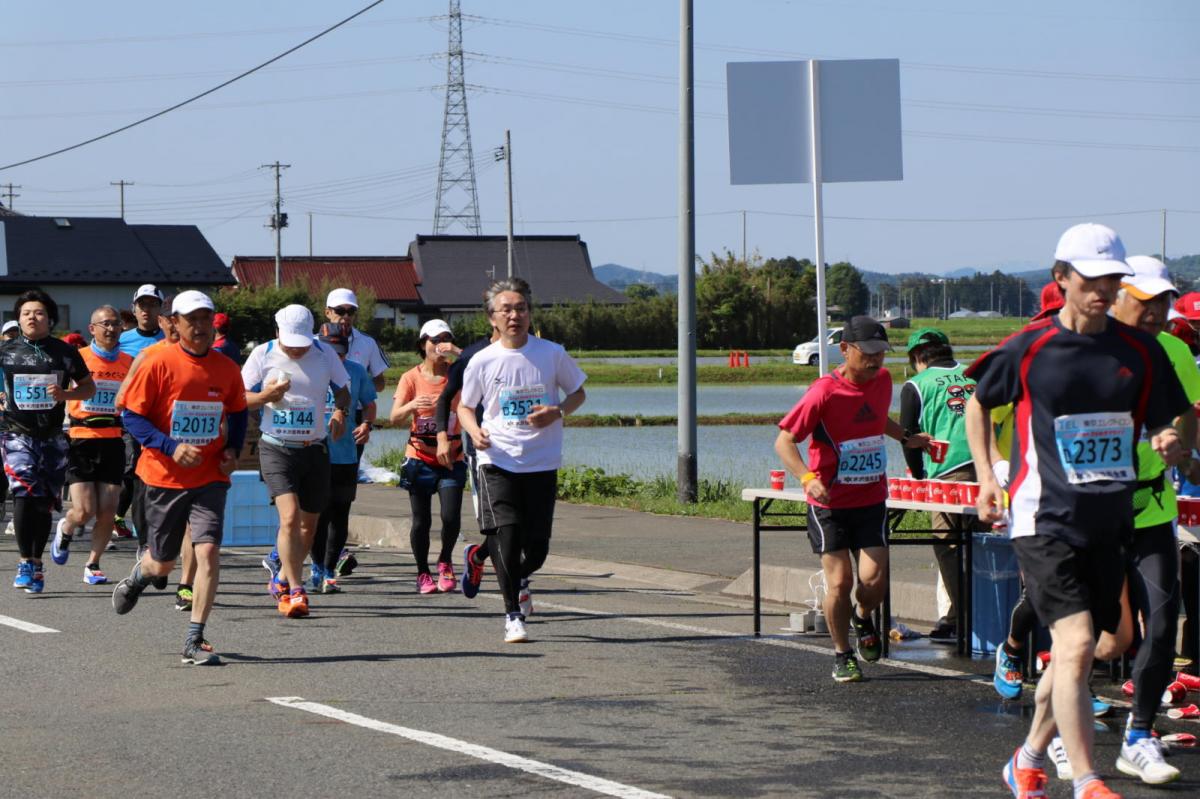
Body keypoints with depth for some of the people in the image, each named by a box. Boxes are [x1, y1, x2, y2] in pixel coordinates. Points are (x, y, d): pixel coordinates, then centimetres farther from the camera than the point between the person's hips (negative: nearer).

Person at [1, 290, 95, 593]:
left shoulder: (65, 352, 3)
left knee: (44, 503, 5)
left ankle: (36, 563, 18)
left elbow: (89, 387, 11)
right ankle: (25, 561, -13)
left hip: (52, 437, 1)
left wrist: (65, 395, -7)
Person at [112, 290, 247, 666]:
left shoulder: (226, 368, 1)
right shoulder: (158, 363, -10)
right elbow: (131, 415, -8)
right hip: (165, 476, -2)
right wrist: (171, 447, -19)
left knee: (208, 551, -16)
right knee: (162, 563, 11)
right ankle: (138, 575, 50)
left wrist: (233, 450, 2)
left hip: (210, 477, 2)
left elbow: (238, 412, 19)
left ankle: (195, 641, -8)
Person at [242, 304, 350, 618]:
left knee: (309, 524, 9)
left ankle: (283, 579, 31)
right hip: (276, 448, -3)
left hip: (314, 449, 3)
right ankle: (296, 591, -17)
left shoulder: (325, 355, 1)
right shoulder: (262, 355, -4)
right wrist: (266, 396, -19)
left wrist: (339, 411, -8)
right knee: (290, 517, -20)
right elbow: (239, 399, 1)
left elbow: (342, 389, 14)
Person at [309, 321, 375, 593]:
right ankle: (318, 566, 15)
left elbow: (369, 404, 17)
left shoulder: (356, 372, 6)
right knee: (317, 514, -1)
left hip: (346, 456, 2)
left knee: (339, 515, 4)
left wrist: (367, 424, -3)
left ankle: (329, 571, 14)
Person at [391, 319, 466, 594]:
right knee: (421, 520, 0)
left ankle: (445, 561, 17)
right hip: (420, 457, 0)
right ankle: (423, 573, 17)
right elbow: (395, 417, -10)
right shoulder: (411, 378, -1)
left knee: (451, 517, -10)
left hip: (451, 458, 0)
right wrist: (411, 406, -31)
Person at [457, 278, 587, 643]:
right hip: (498, 461, -1)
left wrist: (557, 413, -10)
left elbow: (578, 393, 11)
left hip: (542, 462, 1)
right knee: (506, 537, -12)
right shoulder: (482, 361, -1)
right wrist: (475, 431, -11)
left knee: (537, 547, 2)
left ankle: (520, 578, 38)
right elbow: (464, 406, 11)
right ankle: (513, 616, 1)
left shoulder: (552, 354, -1)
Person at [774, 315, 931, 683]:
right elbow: (784, 441, -16)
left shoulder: (882, 380, 1)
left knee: (875, 580, -8)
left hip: (871, 500, 4)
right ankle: (842, 655, 15)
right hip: (829, 504, -4)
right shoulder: (824, 392, -18)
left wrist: (907, 438, 16)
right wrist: (808, 478, -30)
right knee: (840, 580, -6)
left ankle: (863, 617, 27)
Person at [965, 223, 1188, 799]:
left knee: (1075, 651, 12)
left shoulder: (1141, 352, 4)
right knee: (1075, 646, -16)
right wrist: (986, 477, 4)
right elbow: (977, 403, 12)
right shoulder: (1029, 348, -4)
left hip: (1110, 522, 4)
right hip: (1044, 519, -4)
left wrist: (1169, 446, -13)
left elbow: (1165, 426, 11)